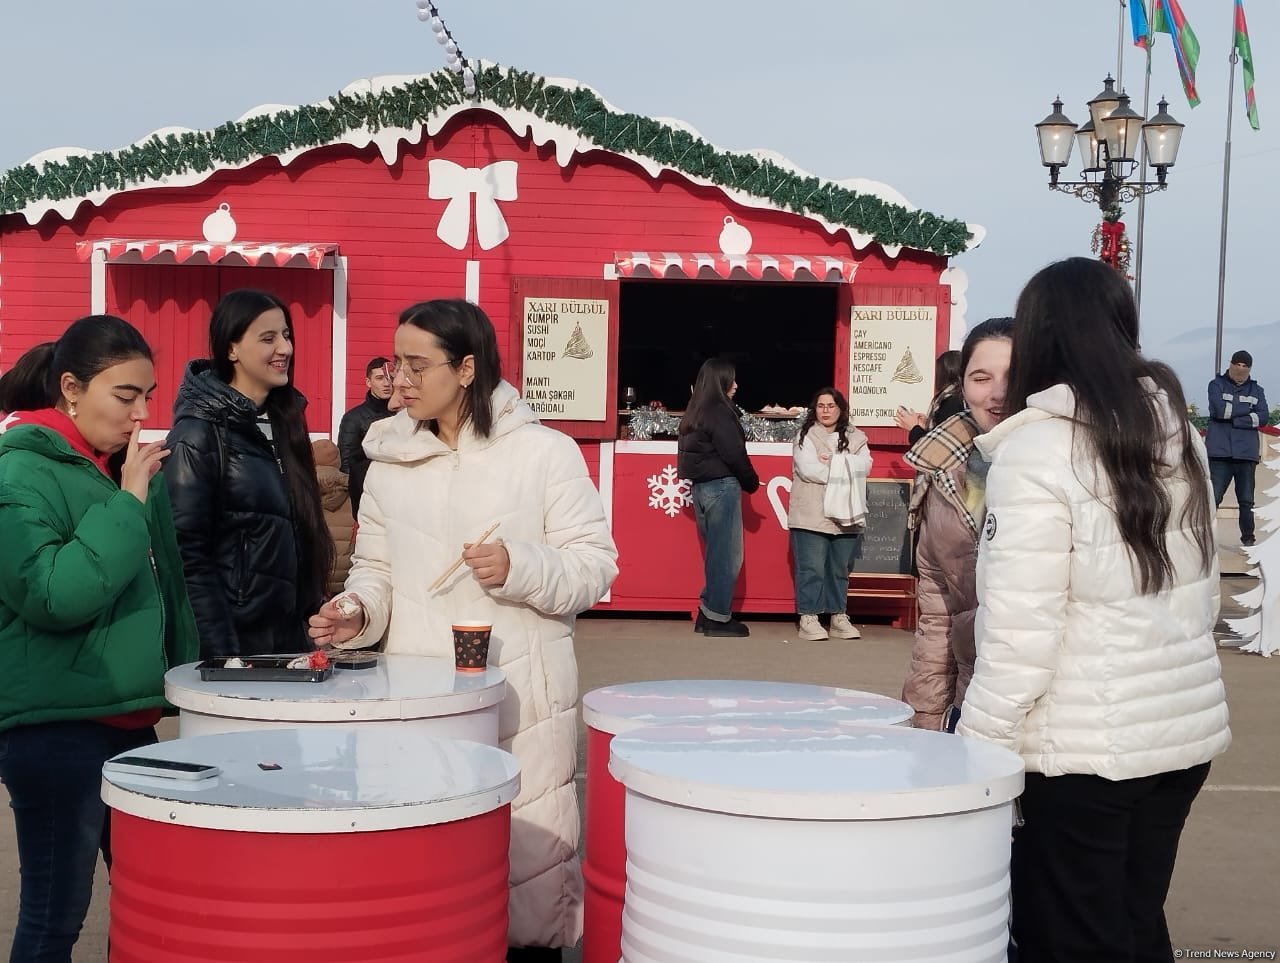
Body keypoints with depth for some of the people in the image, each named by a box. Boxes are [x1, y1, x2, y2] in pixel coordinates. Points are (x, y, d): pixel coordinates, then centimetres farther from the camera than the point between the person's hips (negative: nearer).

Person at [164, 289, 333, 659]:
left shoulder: (283, 419, 9)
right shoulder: (200, 432, -12)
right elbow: (187, 552, -16)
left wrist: (316, 615, 10)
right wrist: (220, 653, -20)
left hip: (292, 634, 7)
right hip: (236, 637, -7)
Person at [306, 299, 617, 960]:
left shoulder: (545, 452, -2)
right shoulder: (389, 460, 11)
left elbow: (594, 567, -3)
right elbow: (375, 569, 16)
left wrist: (520, 568, -18)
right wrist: (360, 613, -4)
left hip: (521, 700, -3)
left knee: (529, 864, -1)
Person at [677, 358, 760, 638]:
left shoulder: (694, 413, 13)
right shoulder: (719, 412, -13)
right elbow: (734, 454, -17)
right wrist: (752, 482, -1)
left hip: (701, 487, 9)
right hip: (721, 487, -9)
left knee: (715, 552, 16)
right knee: (727, 555, -1)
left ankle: (708, 613, 18)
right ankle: (718, 619, 3)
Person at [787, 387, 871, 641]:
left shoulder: (856, 438, 13)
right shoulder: (805, 437, 1)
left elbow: (864, 466, -4)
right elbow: (807, 469, -13)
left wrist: (831, 461, -13)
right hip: (812, 515, -4)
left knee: (840, 569, 10)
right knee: (811, 568, -4)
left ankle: (839, 617, 17)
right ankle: (809, 619, 1)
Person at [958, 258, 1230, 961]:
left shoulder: (1037, 451, -16)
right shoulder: (1178, 432, 5)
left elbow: (1020, 636, -19)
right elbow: (1201, 598, 11)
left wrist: (975, 755, -11)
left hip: (1082, 747, -7)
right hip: (1187, 729, 7)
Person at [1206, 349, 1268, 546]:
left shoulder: (1256, 390, 15)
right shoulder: (1217, 385, 8)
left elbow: (1263, 417, -1)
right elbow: (1220, 409, -11)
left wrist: (1233, 419, -9)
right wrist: (1248, 409, -4)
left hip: (1246, 453, 3)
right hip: (1220, 451, -3)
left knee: (1246, 500, 7)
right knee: (1212, 497, -8)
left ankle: (1248, 536, 17)